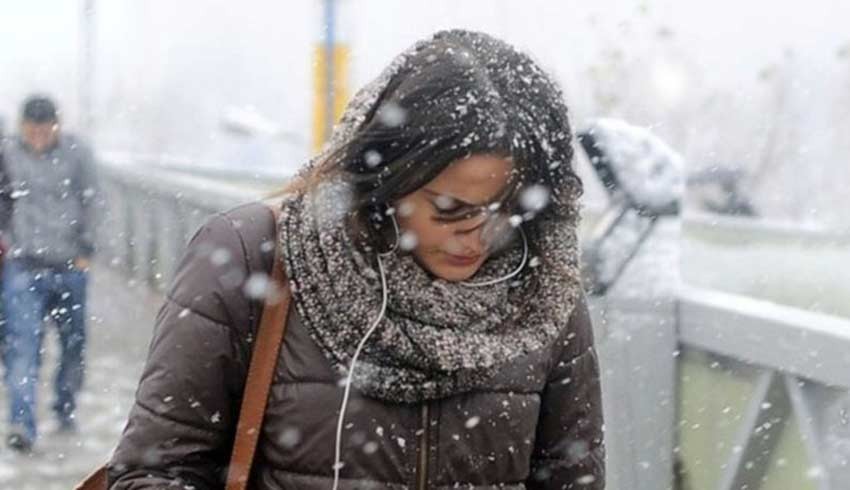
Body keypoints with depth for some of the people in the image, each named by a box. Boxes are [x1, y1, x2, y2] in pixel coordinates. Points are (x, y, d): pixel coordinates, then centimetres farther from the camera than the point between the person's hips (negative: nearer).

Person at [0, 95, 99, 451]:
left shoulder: (76, 153, -2)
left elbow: (89, 203, 5)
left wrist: (84, 250, 2)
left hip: (69, 266, 2)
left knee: (73, 342, 13)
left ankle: (65, 410, 31)